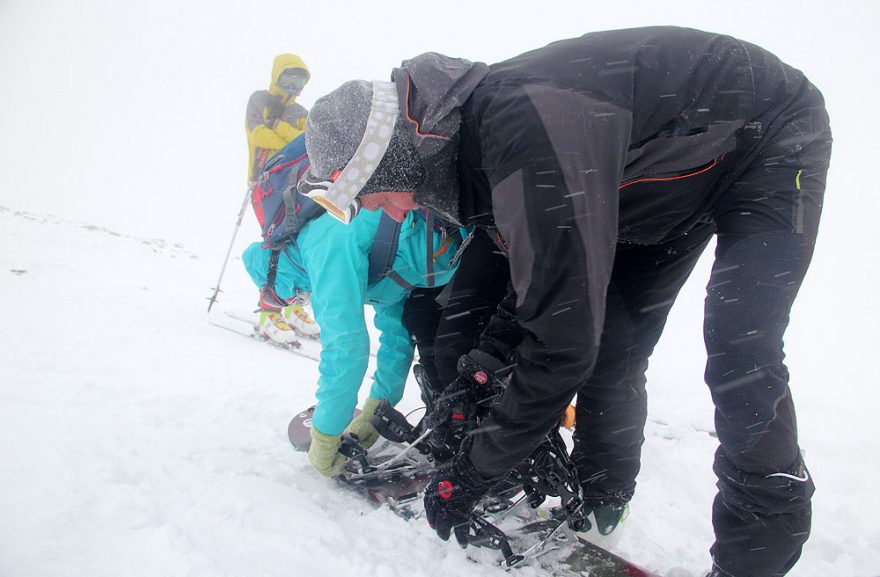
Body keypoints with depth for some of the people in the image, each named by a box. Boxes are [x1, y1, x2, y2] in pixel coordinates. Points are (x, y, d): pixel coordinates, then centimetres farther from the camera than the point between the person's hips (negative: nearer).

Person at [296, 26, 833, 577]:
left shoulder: (527, 130, -41)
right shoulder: (475, 129, -11)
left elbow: (562, 340, -38)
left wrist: (470, 475, -26)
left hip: (774, 136, -7)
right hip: (678, 162, 8)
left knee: (742, 363, -20)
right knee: (609, 347, 2)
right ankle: (597, 510, 16)